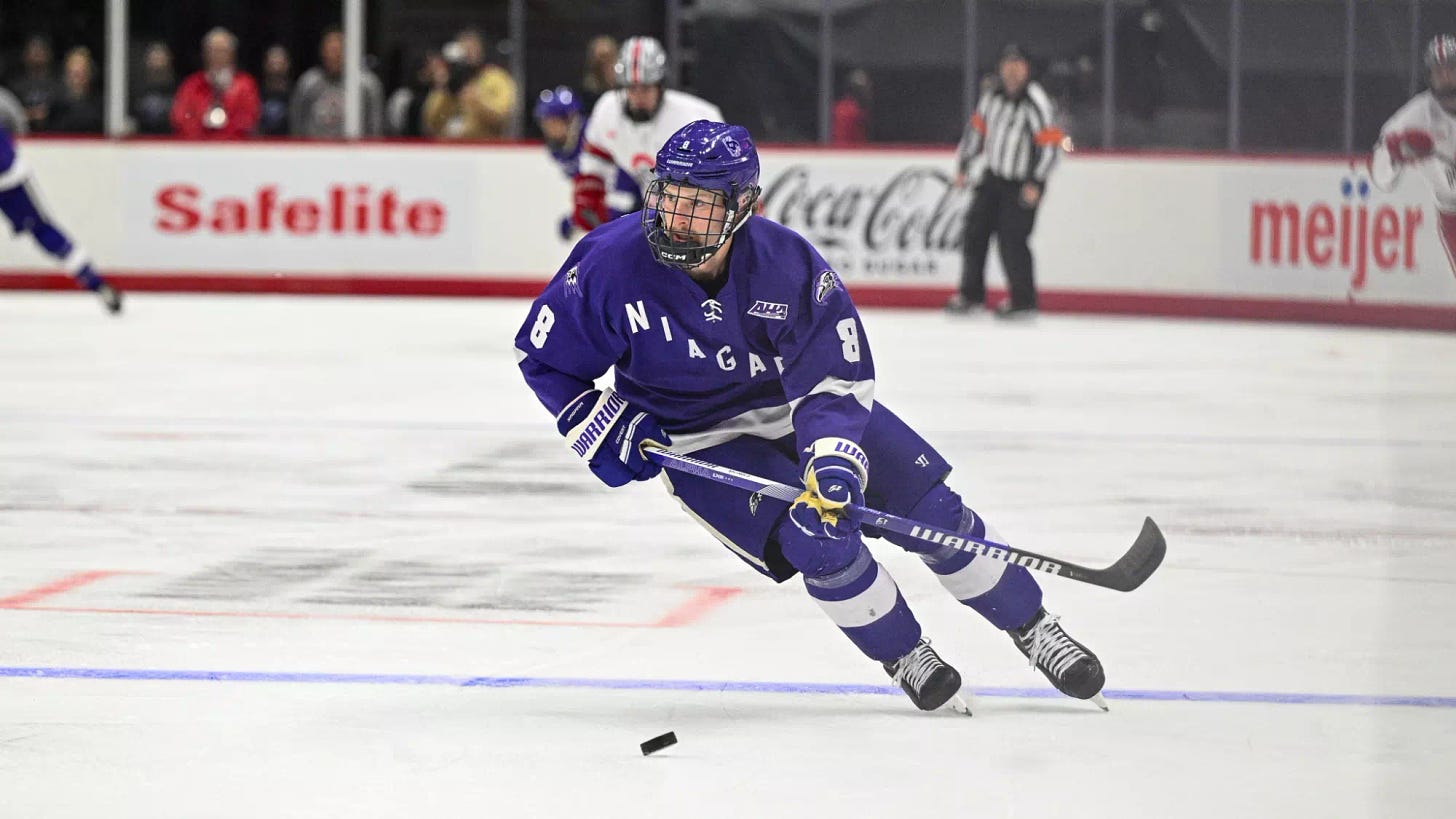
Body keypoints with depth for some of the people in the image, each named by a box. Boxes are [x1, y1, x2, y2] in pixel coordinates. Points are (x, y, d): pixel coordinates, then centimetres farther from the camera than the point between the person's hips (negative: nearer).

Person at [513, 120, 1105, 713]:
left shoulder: (787, 263, -24)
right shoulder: (612, 265, -23)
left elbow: (837, 375, -22)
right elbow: (542, 355, -8)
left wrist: (834, 459, -39)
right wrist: (602, 432, -16)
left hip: (801, 403, 2)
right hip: (703, 440, -2)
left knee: (933, 510, -5)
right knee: (817, 537, -23)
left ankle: (1033, 629, 15)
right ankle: (903, 660, 1)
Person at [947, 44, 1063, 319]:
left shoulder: (1036, 103, -17)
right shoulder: (993, 97, 4)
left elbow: (1050, 144, -20)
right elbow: (977, 129, 16)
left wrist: (1035, 183, -23)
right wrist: (963, 166, 14)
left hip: (1023, 185, -7)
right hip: (993, 177, 7)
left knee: (1012, 239, -12)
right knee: (975, 231, 5)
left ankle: (1024, 301, 0)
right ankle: (971, 293, 18)